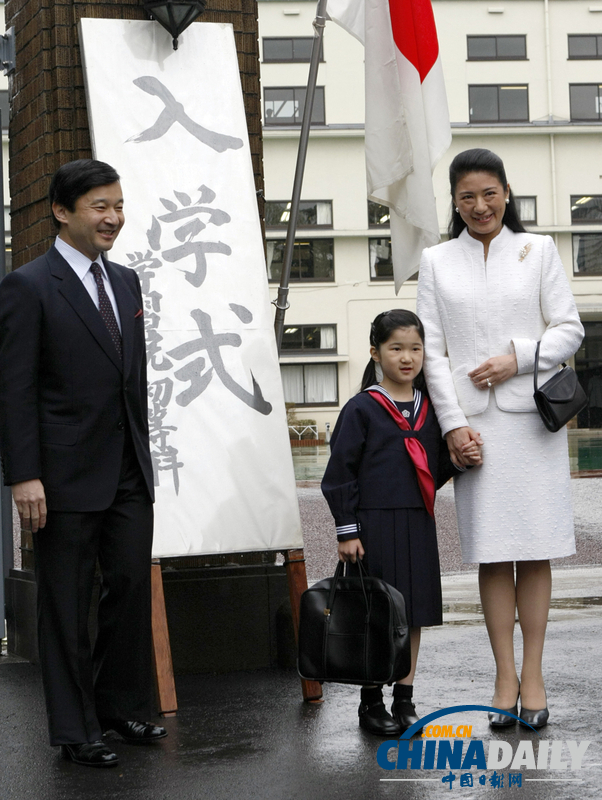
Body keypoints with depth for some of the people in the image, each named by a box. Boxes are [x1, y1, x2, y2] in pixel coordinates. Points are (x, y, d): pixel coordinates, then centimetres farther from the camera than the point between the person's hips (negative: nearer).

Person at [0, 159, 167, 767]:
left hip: (129, 472, 7)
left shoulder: (126, 282, 13)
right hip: (67, 477, -6)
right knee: (67, 603, 4)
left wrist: (142, 452, 15)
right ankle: (75, 729, 13)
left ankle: (123, 706, 27)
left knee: (132, 587, 11)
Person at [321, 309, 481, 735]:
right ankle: (371, 701, 12)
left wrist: (461, 460, -4)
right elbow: (340, 472, -5)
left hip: (418, 525, 5)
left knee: (414, 611, 8)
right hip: (374, 523, -5)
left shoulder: (429, 410, 10)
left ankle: (405, 700, 18)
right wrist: (347, 530, -9)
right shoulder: (362, 409, -5)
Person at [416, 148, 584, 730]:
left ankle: (532, 675, 5)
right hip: (473, 422, 0)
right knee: (491, 554, 0)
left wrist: (519, 358, -11)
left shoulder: (537, 250, 8)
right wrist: (453, 422, -5)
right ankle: (505, 677, 5)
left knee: (534, 550, -1)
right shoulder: (437, 262, 9)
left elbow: (570, 329, 6)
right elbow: (431, 349, 5)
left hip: (532, 418, 0)